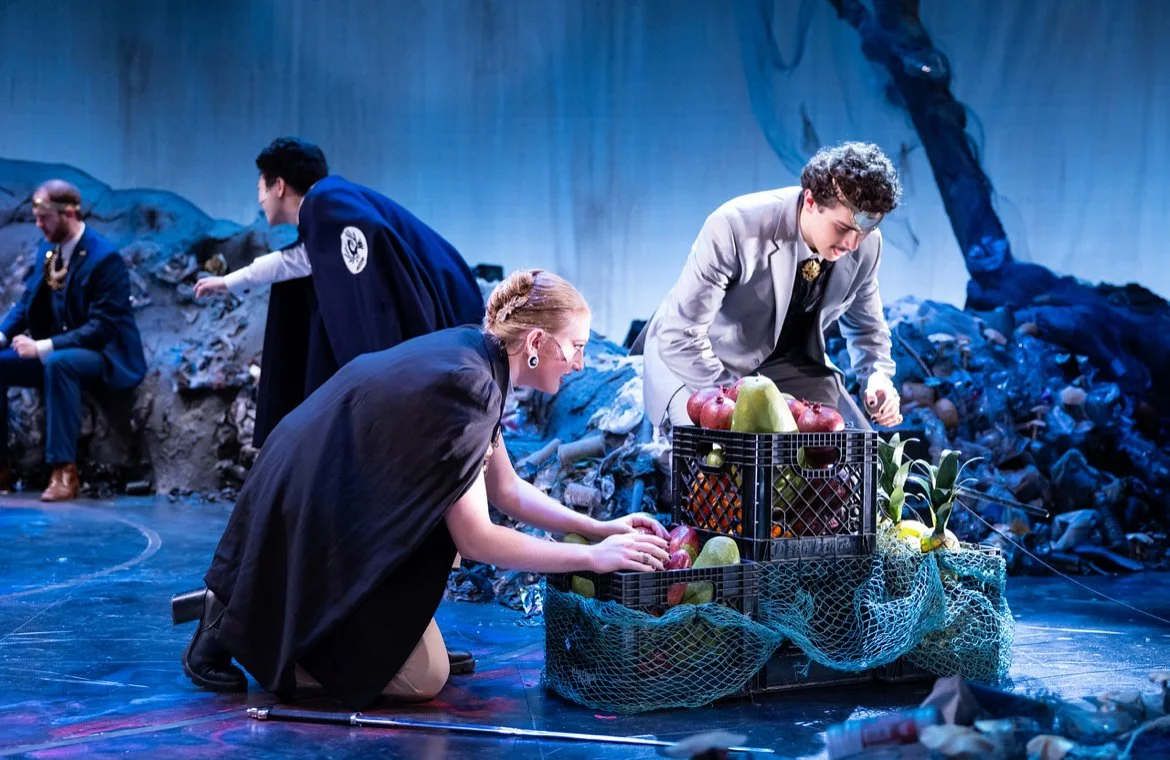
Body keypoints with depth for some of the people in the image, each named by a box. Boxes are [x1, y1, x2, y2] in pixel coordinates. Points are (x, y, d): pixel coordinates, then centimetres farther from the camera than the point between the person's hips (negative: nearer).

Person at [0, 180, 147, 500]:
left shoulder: (105, 257, -18)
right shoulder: (46, 249, 6)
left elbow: (103, 326, -23)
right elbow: (27, 302, 12)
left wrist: (45, 347, -29)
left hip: (103, 356, -8)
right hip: (52, 352, 8)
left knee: (58, 362, -37)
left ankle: (64, 471, -33)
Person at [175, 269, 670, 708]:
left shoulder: (475, 358, 3)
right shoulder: (465, 385, -25)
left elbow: (506, 490, 12)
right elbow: (473, 539, -23)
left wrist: (599, 528, 4)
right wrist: (594, 557, -18)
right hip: (313, 522, -9)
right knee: (424, 680, -3)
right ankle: (238, 626, 2)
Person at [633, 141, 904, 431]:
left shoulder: (866, 244, -15)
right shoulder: (734, 226, -32)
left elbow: (867, 327, 6)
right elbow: (680, 339, -29)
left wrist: (878, 377, -15)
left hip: (786, 362, 4)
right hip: (697, 364, -4)